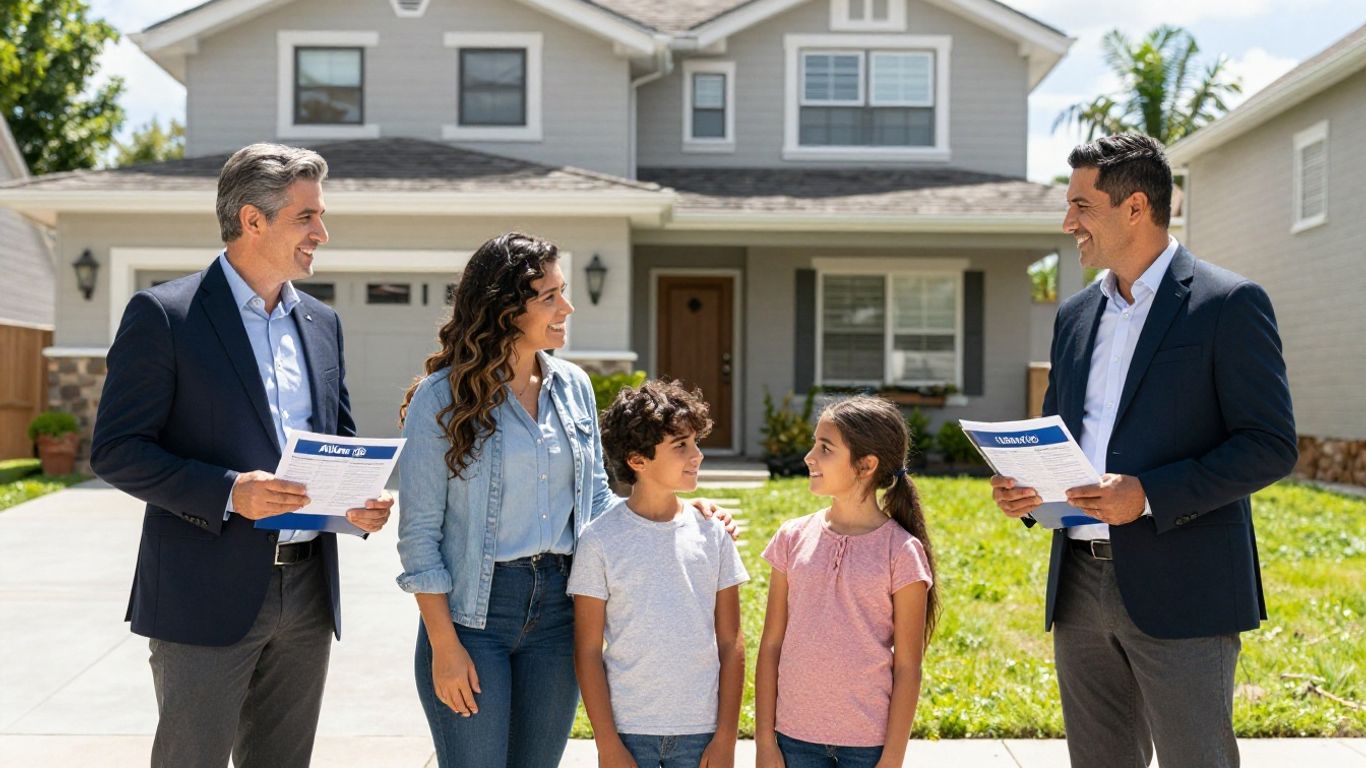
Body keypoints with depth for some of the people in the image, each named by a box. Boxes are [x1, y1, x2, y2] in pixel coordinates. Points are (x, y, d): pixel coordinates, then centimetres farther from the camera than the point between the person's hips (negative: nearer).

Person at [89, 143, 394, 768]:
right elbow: (115, 451, -10)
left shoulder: (322, 322, 12)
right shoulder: (163, 315, -7)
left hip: (308, 593, 6)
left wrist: (360, 498, -3)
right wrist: (228, 492, -22)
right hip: (208, 596, -6)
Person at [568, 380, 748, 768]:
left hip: (701, 732, 2)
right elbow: (587, 651, -4)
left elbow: (731, 644, 3)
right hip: (628, 731, -2)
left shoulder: (711, 533, 0)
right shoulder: (601, 540, -6)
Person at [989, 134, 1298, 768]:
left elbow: (1271, 445, -10)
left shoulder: (1228, 303, -5)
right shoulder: (1075, 315, 15)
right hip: (1081, 584, 7)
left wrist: (1149, 495, -21)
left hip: (1180, 590, -6)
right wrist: (1025, 486, 1)